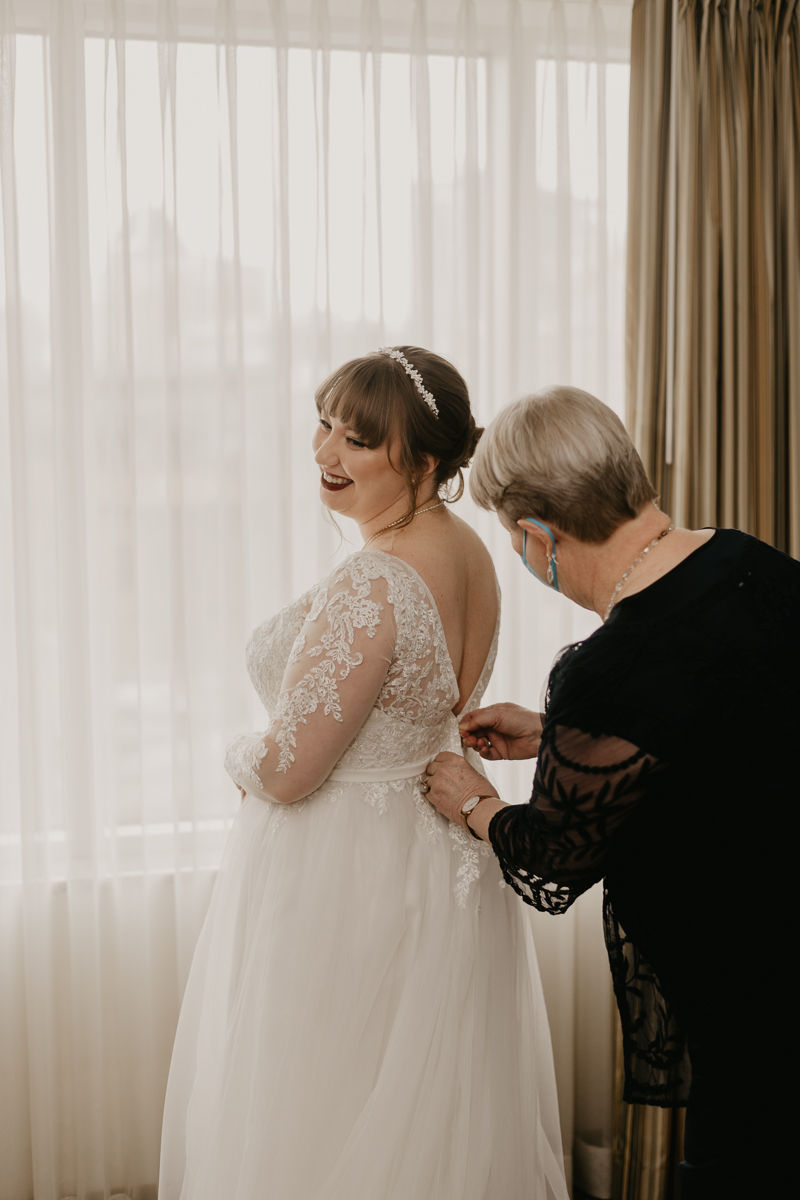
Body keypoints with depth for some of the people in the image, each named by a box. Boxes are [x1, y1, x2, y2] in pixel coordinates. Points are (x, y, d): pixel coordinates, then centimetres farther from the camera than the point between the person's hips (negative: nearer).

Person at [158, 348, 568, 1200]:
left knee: (322, 1123, 9)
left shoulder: (372, 584, -27)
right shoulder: (470, 555, 1)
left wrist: (241, 756, -2)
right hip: (446, 851, 9)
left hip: (344, 879, -9)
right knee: (434, 1113, 22)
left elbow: (286, 773, -24)